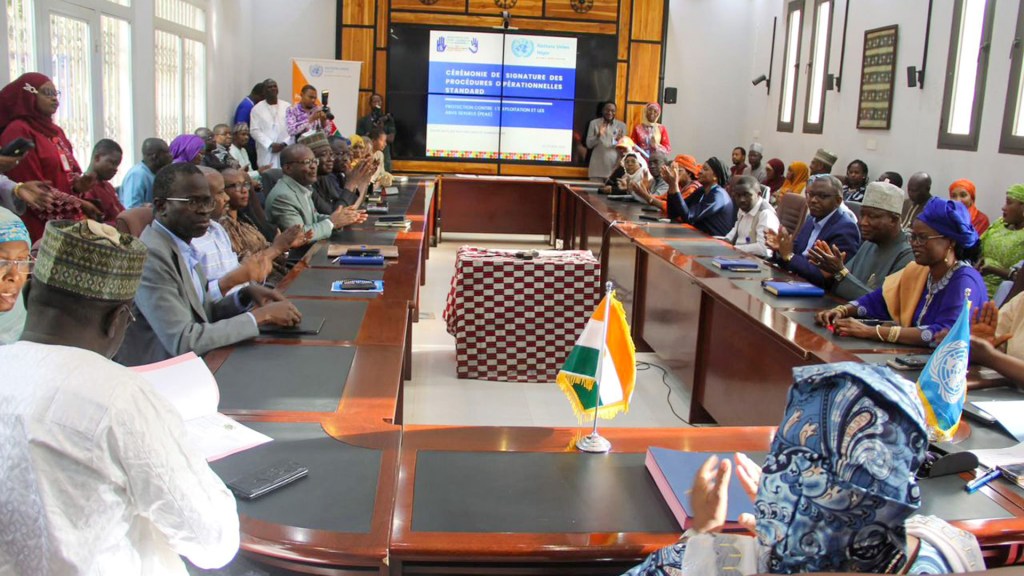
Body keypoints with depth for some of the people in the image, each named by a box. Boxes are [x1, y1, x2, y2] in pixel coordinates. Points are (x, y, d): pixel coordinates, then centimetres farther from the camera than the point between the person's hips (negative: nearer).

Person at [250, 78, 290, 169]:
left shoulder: (287, 107, 10)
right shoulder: (257, 109, 5)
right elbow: (254, 131, -2)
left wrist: (284, 144, -8)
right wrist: (271, 145, -11)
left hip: (286, 151, 2)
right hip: (266, 153, -1)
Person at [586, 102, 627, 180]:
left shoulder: (621, 125, 6)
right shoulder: (594, 123, 4)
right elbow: (589, 144, 1)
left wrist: (620, 141, -14)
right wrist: (598, 135, -17)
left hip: (615, 167, 1)